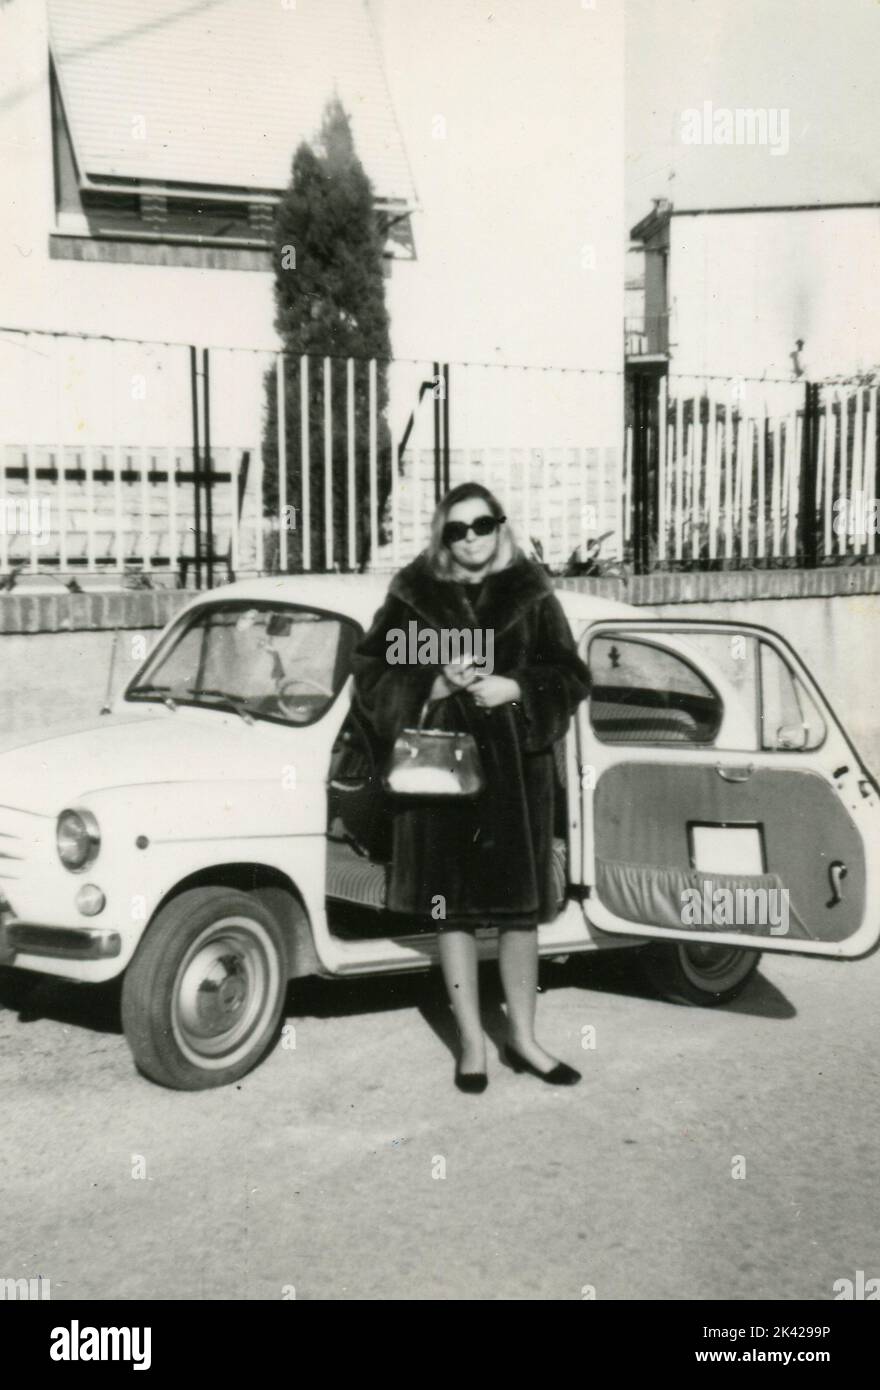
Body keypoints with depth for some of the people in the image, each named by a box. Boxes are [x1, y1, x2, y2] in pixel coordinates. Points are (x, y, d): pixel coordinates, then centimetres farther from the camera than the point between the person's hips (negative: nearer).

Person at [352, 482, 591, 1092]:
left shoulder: (532, 596, 4)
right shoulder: (413, 597, 2)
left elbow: (572, 678, 4)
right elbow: (373, 678, 1)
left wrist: (514, 688, -13)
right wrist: (435, 686, -15)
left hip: (517, 767, 1)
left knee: (521, 906, 7)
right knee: (454, 908, 4)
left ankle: (524, 1039, 22)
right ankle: (472, 1043, 18)